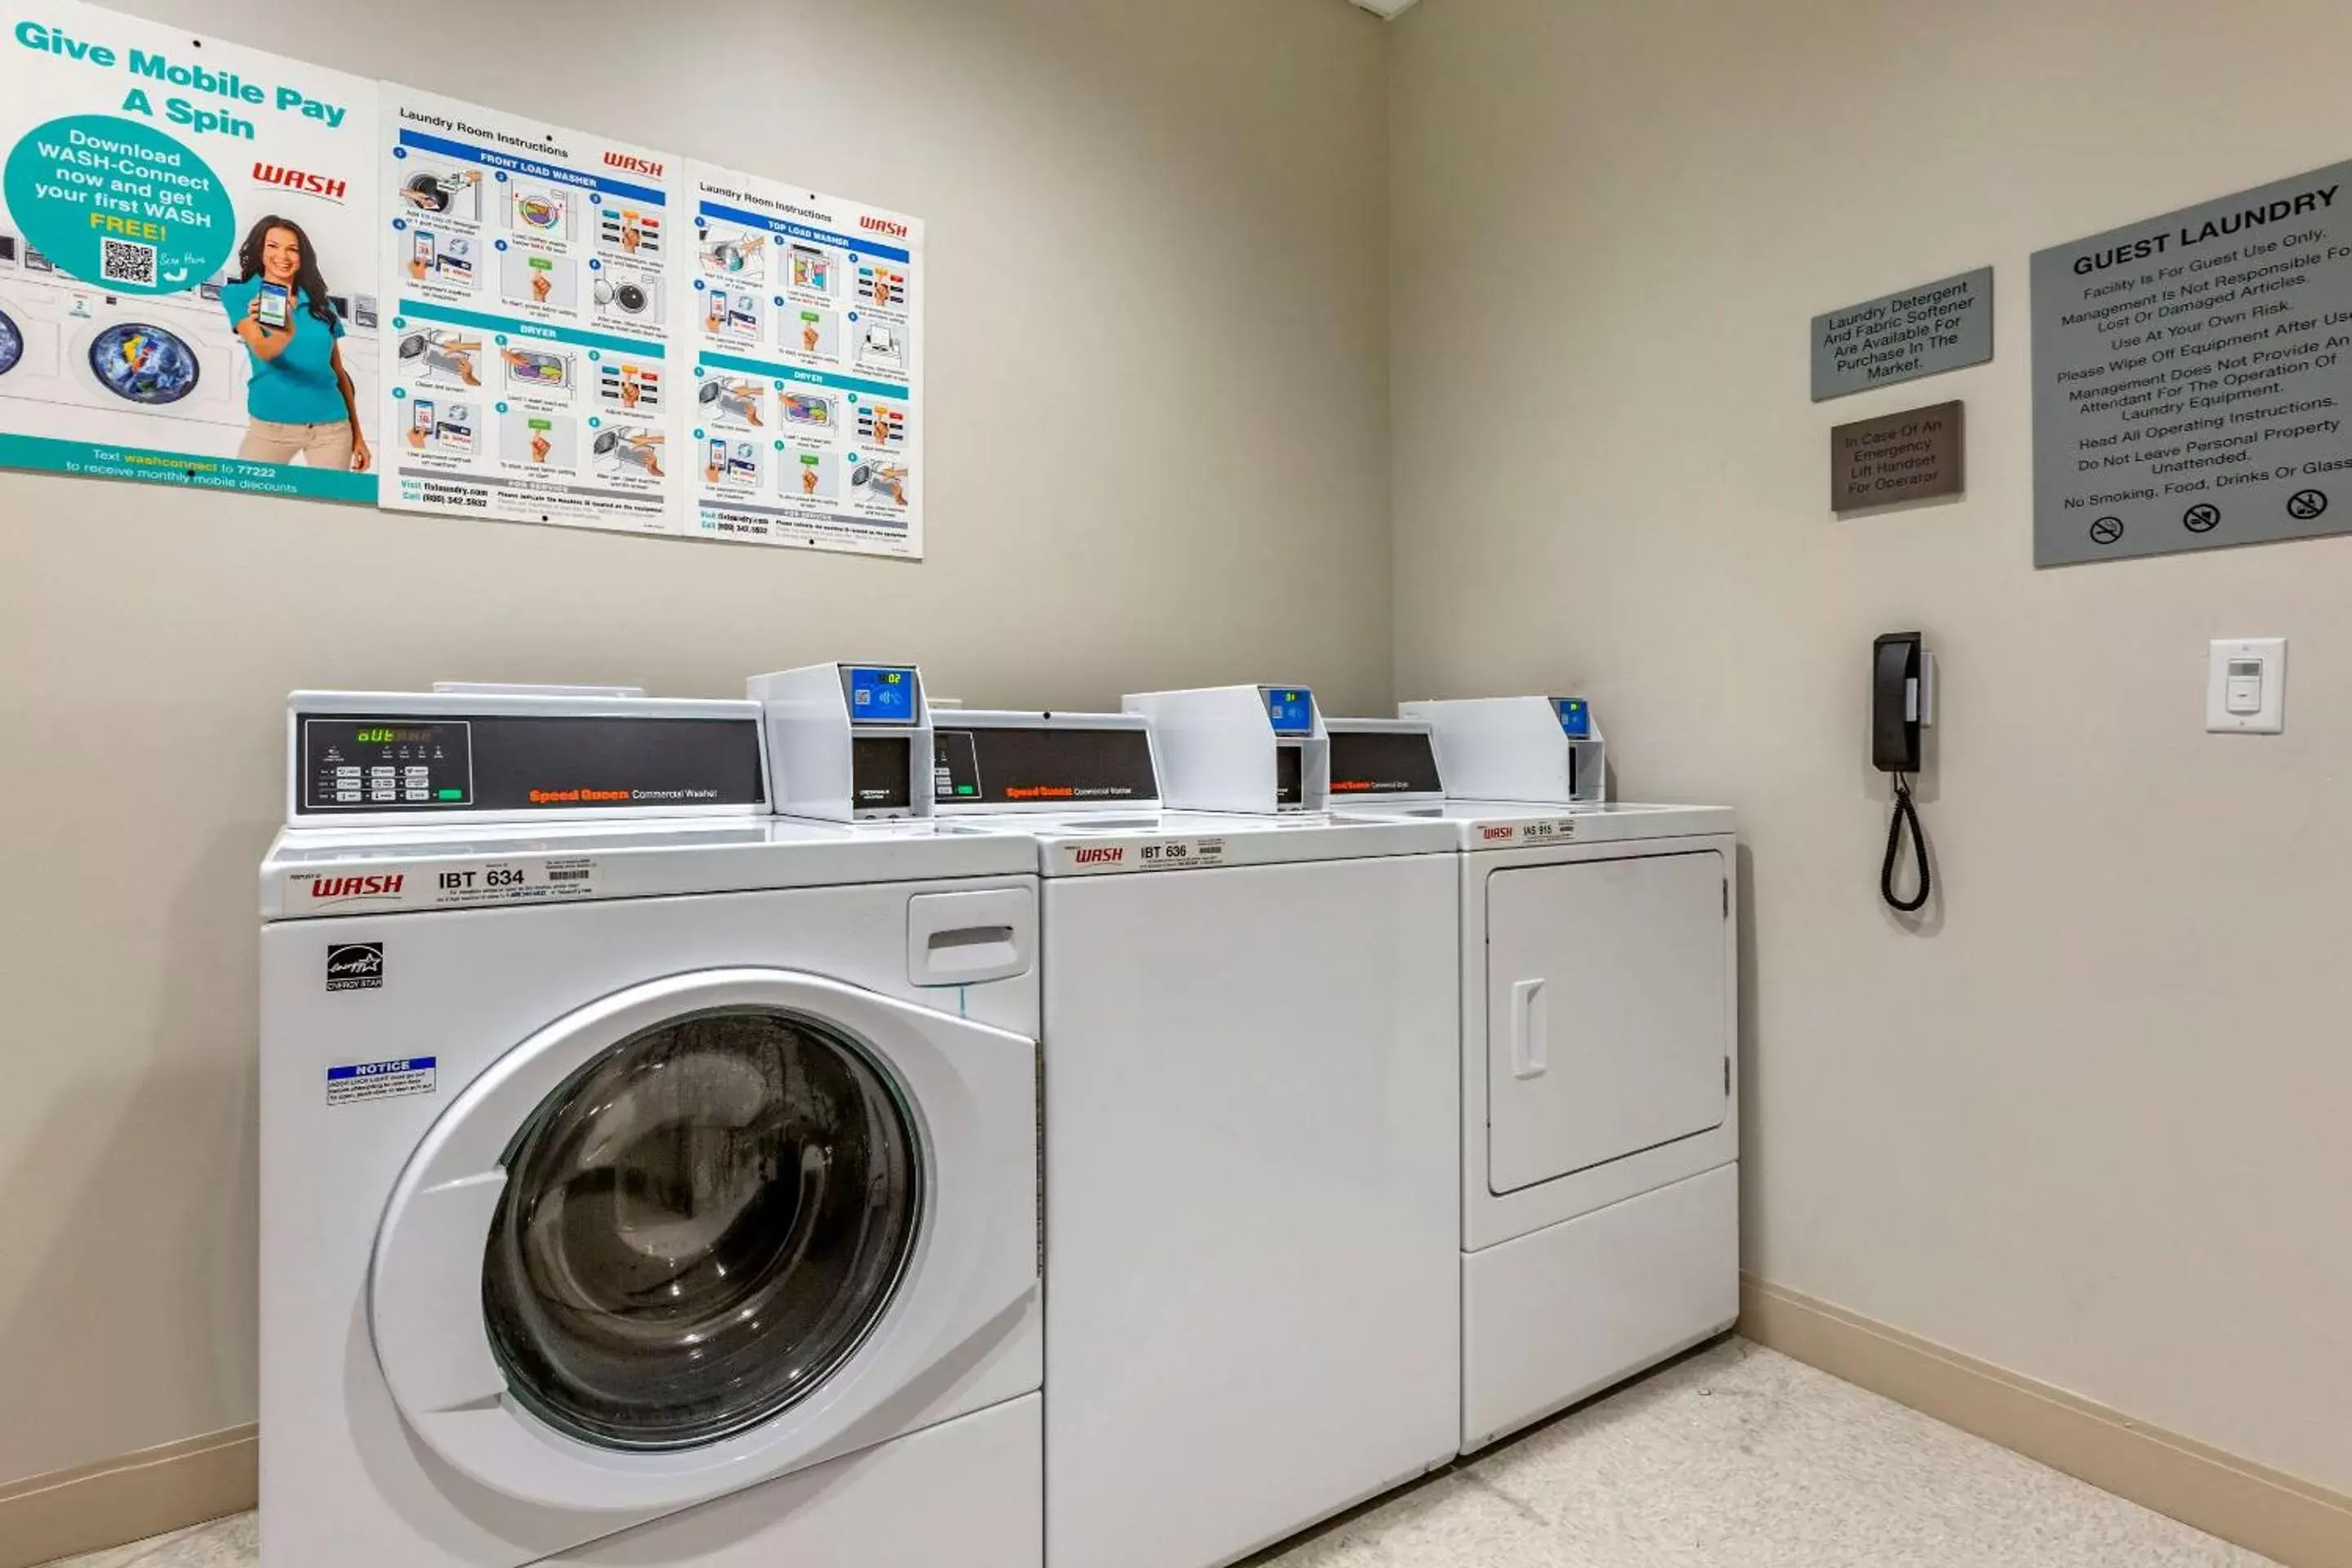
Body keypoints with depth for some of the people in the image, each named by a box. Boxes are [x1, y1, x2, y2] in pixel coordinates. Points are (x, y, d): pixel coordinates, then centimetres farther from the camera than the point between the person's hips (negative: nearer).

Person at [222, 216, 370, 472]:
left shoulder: (319, 303, 11)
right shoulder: (239, 295, 3)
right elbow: (262, 351, -15)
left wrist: (357, 434, 10)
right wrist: (286, 333, -39)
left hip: (332, 425, 2)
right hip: (271, 424, -2)